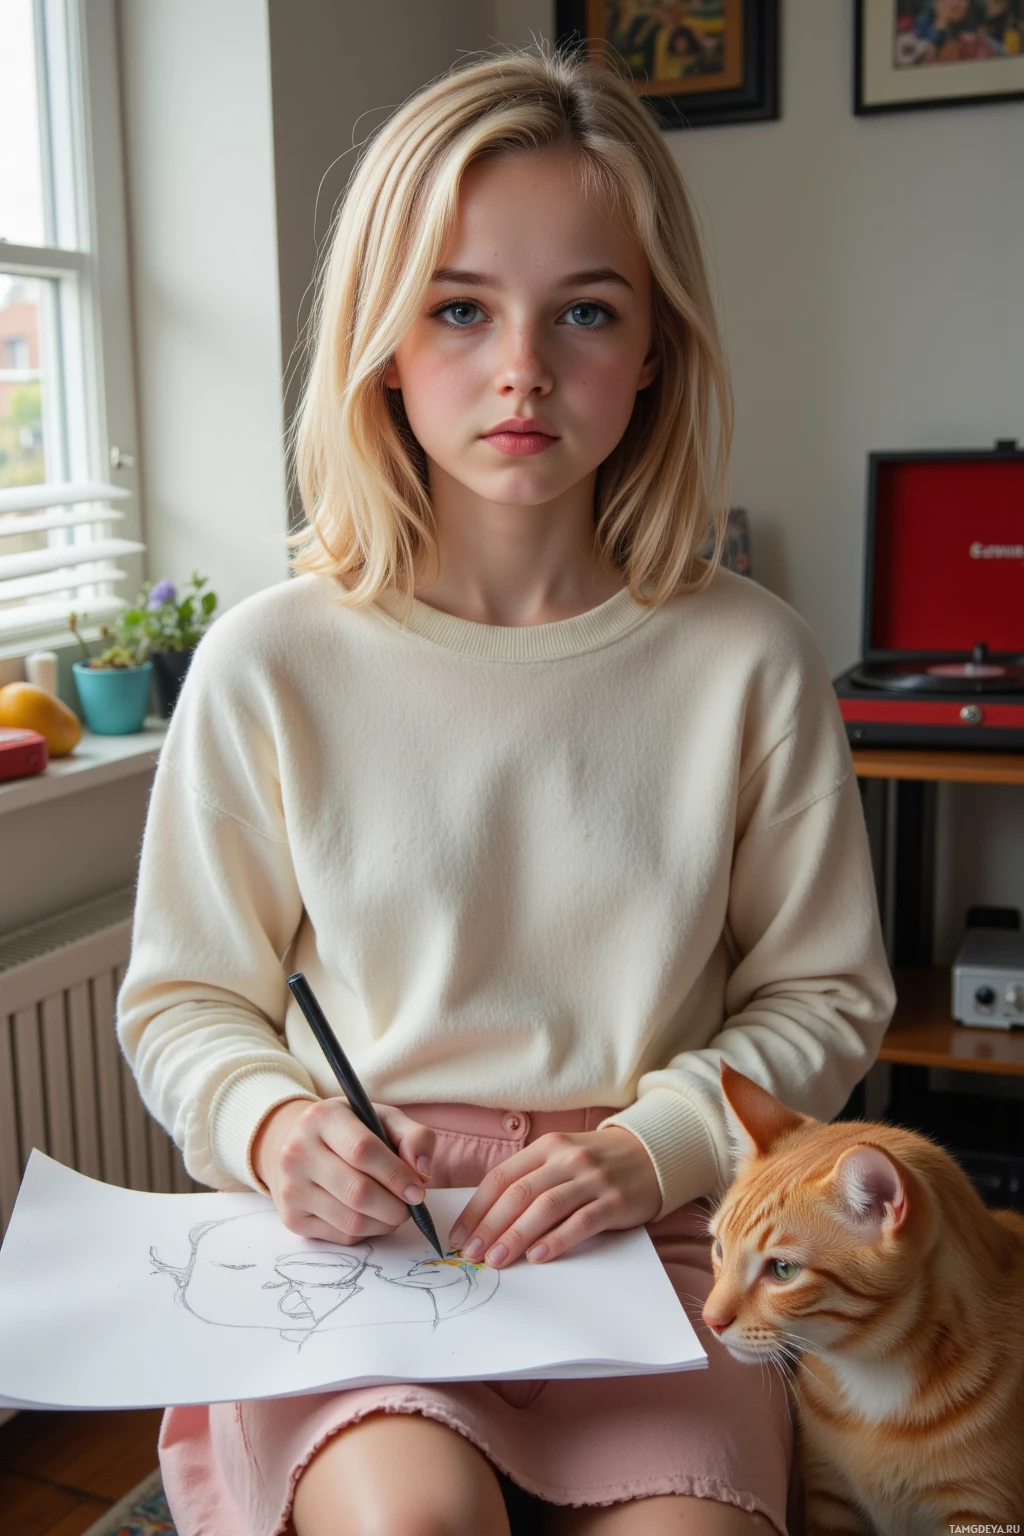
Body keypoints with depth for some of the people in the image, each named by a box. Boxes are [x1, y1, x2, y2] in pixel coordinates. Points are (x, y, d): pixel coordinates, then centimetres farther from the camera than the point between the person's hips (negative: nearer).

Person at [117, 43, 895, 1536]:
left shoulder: (748, 660, -2)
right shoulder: (270, 664, -4)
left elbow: (824, 996, 7)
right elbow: (185, 1000, 6)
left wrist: (656, 1143, -8)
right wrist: (273, 1124, -14)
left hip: (651, 1238, 1)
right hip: (350, 1237, 0)